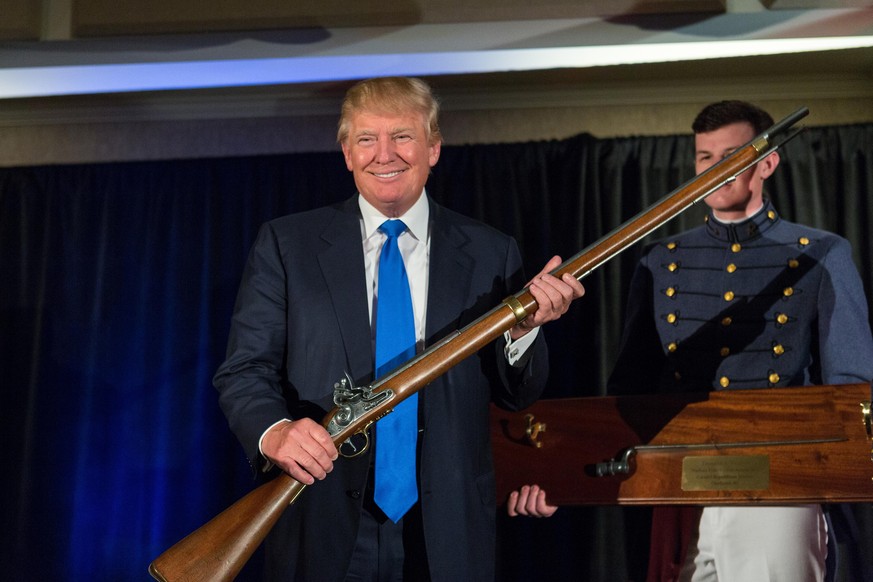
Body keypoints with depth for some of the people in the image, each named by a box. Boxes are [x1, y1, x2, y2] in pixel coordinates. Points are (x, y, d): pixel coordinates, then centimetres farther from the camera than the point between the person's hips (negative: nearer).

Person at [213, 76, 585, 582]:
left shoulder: (490, 254, 3)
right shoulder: (286, 245, 0)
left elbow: (515, 396, 4)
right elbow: (244, 371, -3)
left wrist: (524, 328, -17)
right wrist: (273, 430, -24)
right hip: (324, 530, -1)